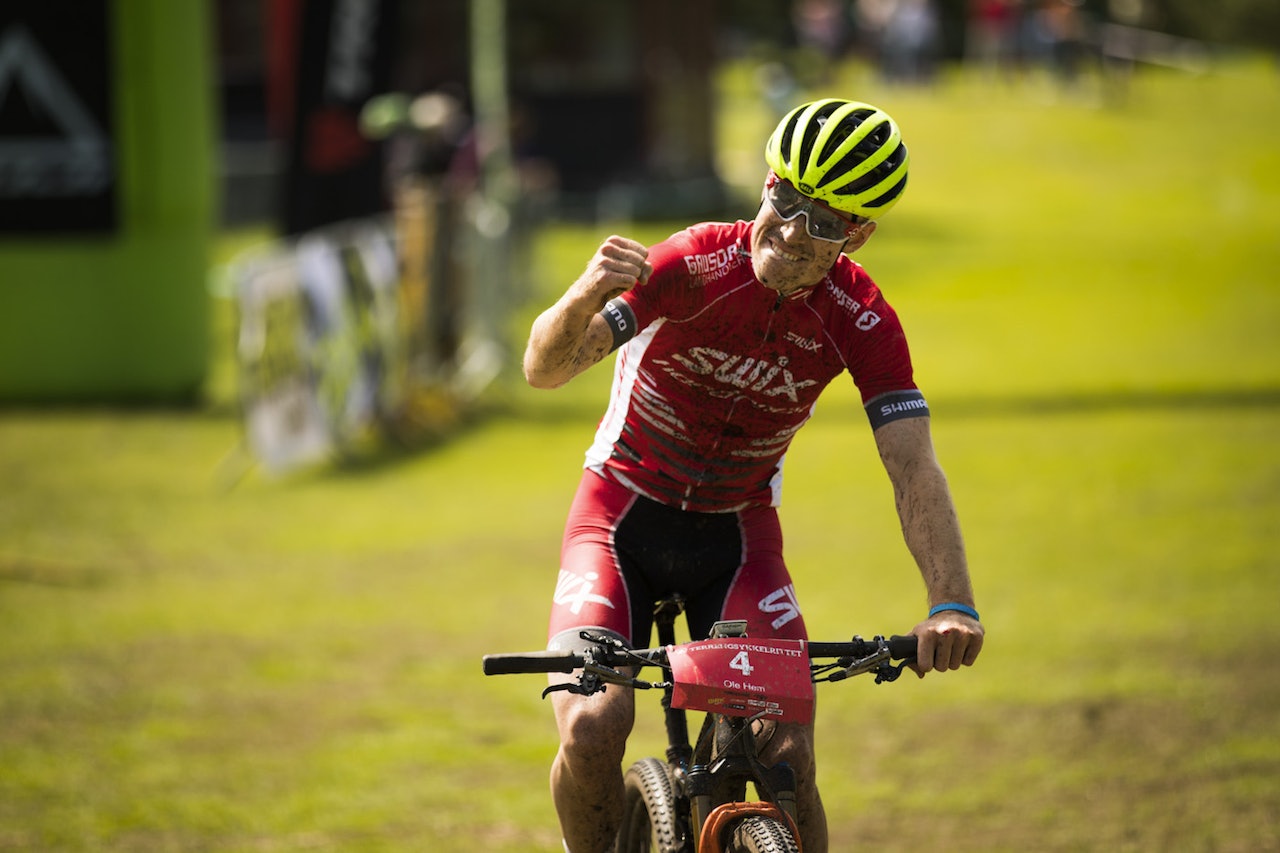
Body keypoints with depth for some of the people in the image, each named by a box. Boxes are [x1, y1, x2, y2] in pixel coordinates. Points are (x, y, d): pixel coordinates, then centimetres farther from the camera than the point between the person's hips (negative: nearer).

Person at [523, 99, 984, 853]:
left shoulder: (861, 322, -16)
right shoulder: (693, 268, -25)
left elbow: (915, 471, -21)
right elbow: (545, 369, -32)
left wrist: (953, 604, -37)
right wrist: (587, 295, -56)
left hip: (738, 532, 2)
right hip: (624, 515, -2)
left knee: (788, 757, -15)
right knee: (592, 729, -24)